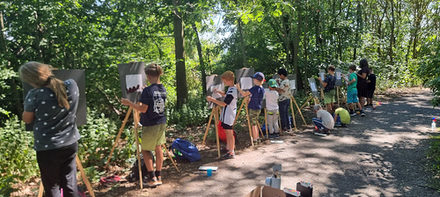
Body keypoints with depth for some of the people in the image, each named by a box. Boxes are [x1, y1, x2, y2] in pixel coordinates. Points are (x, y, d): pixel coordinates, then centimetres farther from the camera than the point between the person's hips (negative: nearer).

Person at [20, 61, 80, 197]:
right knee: (70, 183, 17)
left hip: (47, 148, -4)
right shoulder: (72, 85, -11)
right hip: (70, 143, 4)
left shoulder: (35, 95, -22)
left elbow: (27, 119, -4)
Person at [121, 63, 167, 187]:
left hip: (150, 125, -7)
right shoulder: (163, 89, 3)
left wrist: (129, 103, -9)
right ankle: (158, 177, 22)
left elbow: (143, 109, -20)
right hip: (162, 123, 7)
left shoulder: (148, 90, -19)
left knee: (145, 150, 8)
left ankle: (152, 178, 9)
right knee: (158, 148, 14)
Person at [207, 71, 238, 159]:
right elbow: (226, 95, 26)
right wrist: (219, 92, 11)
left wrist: (212, 99, -25)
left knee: (229, 133, -1)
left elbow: (224, 103, -28)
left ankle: (231, 153, 9)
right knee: (228, 133, 21)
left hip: (228, 116, -10)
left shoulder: (232, 91, -24)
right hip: (228, 115, 10)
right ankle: (230, 147, 36)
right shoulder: (234, 88, 7)